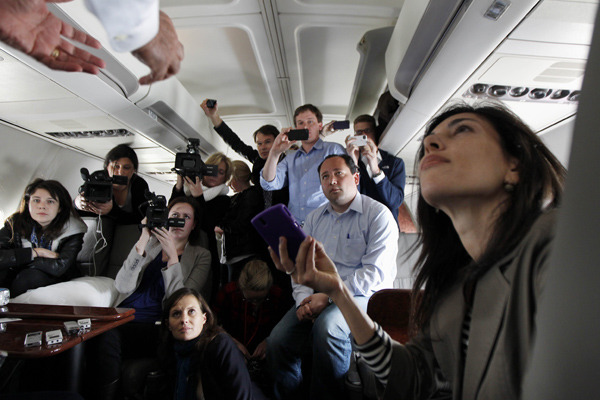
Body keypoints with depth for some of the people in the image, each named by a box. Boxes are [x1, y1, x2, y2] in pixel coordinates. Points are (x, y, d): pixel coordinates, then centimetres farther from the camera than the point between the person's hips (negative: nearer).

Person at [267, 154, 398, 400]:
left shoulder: (378, 214, -2)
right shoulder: (315, 218, 17)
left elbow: (375, 272, -11)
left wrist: (329, 295, -18)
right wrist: (304, 298, -7)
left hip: (363, 295, -4)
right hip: (317, 295, 5)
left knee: (327, 327, -34)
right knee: (277, 340, -16)